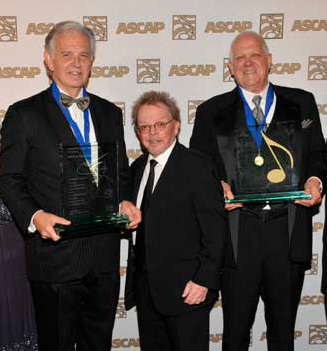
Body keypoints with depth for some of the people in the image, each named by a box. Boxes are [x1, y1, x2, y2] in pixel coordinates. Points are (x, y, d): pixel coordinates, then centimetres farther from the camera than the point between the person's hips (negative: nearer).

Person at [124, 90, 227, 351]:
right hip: (145, 288, 7)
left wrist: (204, 280, -18)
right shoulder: (138, 167, 11)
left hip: (185, 289, -6)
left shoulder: (197, 166, -11)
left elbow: (215, 228, -15)